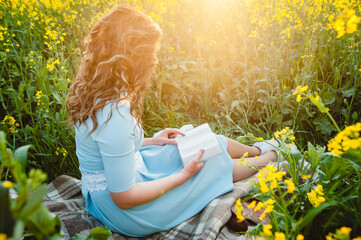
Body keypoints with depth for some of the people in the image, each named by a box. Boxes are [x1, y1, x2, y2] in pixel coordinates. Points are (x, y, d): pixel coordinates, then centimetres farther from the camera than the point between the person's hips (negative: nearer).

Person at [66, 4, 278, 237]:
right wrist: (185, 174, -18)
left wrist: (150, 141, 4)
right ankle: (272, 157, 37)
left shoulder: (94, 90, -8)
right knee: (216, 163, 6)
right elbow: (124, 198, -28)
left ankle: (259, 150, 42)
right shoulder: (115, 116, -37)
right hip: (126, 215, -7)